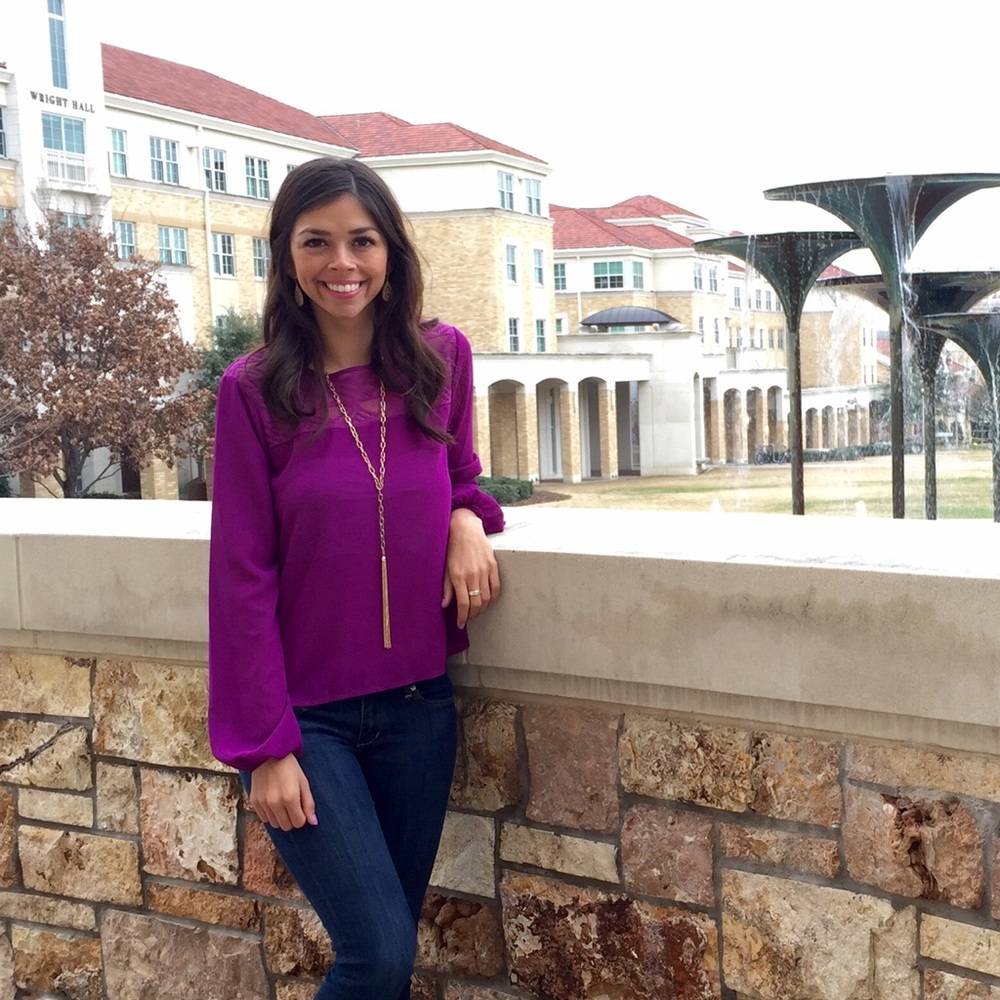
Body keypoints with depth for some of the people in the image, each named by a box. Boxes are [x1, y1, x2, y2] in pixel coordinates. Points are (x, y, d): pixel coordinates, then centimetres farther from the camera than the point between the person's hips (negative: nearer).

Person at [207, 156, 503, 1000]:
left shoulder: (443, 357, -1)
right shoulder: (255, 389, -10)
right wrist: (265, 746, -11)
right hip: (305, 715, -3)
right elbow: (243, 577, -10)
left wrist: (468, 519, -9)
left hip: (418, 705, 4)